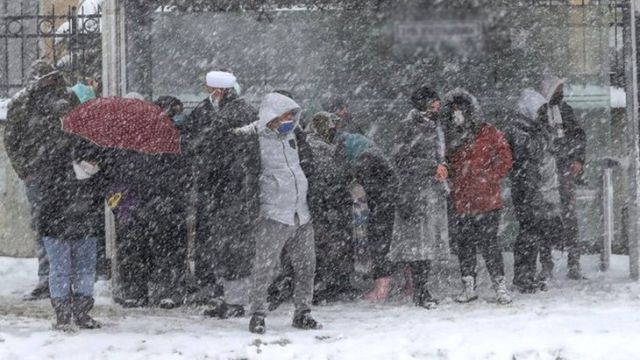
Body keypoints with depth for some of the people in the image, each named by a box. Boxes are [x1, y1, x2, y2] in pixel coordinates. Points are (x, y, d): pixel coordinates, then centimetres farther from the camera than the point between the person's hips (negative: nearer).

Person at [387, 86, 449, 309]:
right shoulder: (409, 127, -8)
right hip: (415, 191, -8)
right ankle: (420, 292, -7)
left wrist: (442, 167, 6)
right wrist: (432, 167, -15)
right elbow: (401, 159, -13)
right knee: (418, 240, -9)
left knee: (431, 241, 8)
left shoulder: (435, 127, 17)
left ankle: (421, 289, 14)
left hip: (435, 191, 8)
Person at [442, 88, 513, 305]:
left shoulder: (488, 133, 0)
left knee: (488, 243, -8)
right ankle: (468, 286, 15)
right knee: (464, 244, 7)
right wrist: (451, 183, 4)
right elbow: (447, 164, 23)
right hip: (460, 202, 5)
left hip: (486, 200, -5)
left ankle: (500, 285, -1)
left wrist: (488, 180, -10)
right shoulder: (451, 137, 13)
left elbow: (505, 161, -1)